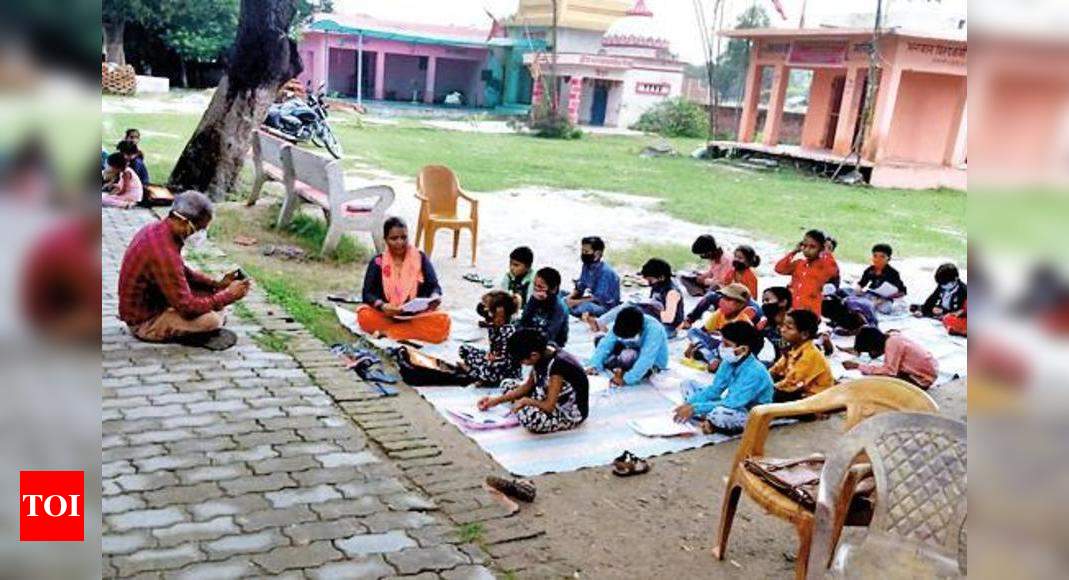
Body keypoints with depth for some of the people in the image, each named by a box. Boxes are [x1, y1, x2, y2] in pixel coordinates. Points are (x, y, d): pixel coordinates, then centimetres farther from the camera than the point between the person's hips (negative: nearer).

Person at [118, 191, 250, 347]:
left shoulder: (155, 229, -3)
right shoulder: (163, 253, -33)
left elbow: (183, 271, 12)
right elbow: (187, 307, -27)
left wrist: (217, 284, 2)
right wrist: (229, 295, -17)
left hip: (145, 303, 9)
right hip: (144, 322, -9)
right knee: (211, 320, -24)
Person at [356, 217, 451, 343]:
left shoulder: (421, 259, 5)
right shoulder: (378, 262, 3)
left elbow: (434, 286, -2)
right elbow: (367, 293, -6)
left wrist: (434, 299, -27)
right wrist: (382, 306, -27)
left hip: (418, 315, 1)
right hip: (386, 316, -1)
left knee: (443, 321, -30)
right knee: (365, 316, -30)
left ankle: (386, 331, -26)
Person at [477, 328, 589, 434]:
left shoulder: (557, 364, -31)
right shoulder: (542, 353, -6)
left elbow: (549, 406, -30)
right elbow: (527, 386, 6)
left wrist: (525, 401, -14)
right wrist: (497, 400, 1)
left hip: (571, 413, -8)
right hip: (551, 400, 8)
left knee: (526, 416, -37)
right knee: (507, 384, 9)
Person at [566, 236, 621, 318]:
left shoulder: (605, 271, -24)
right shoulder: (587, 265, 0)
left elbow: (598, 298, -25)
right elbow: (579, 286, 7)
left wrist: (575, 302, -25)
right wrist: (569, 298, -12)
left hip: (607, 306, -9)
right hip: (592, 300, 9)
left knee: (577, 307, -35)